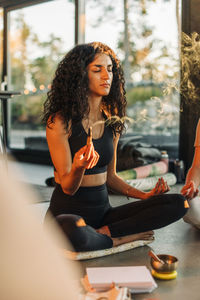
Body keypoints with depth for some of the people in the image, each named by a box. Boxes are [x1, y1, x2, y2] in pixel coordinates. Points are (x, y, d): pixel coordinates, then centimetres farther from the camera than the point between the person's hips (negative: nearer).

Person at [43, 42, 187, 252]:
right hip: (67, 210, -5)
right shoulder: (60, 122, -10)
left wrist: (145, 195, 2)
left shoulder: (112, 121, 9)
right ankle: (122, 239, -13)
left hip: (103, 209, 6)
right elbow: (68, 187, -11)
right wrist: (78, 168, -34)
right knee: (71, 231, -43)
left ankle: (105, 232, -14)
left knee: (177, 203, -12)